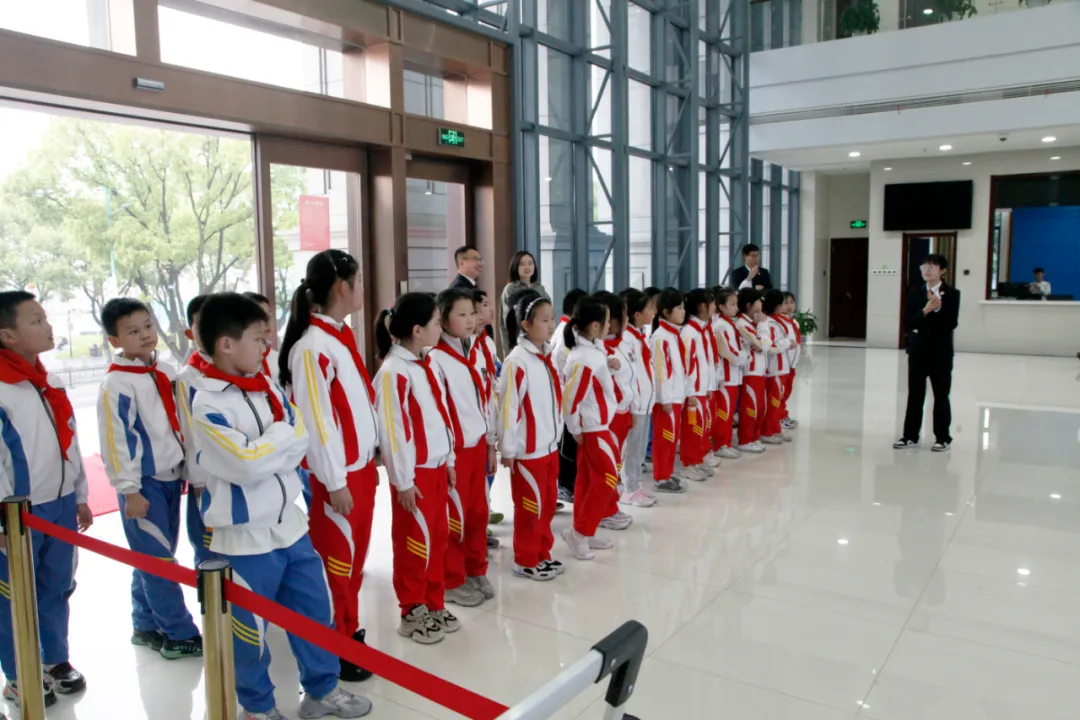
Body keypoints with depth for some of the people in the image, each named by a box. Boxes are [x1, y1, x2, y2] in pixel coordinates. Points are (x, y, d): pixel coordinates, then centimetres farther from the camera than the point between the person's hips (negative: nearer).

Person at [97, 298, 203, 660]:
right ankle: (180, 634, 8)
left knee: (154, 558, 16)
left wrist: (190, 469, 17)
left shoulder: (166, 371, 7)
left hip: (171, 478, 7)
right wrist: (129, 489, -16)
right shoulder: (116, 383, -15)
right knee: (157, 560, -1)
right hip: (143, 483, -7)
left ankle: (146, 625, 29)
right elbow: (116, 440, -16)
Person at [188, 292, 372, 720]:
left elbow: (301, 440, 0)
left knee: (315, 610, 17)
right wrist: (283, 434, -11)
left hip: (289, 523, 7)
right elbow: (246, 464, -26)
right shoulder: (207, 403, -18)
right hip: (244, 537, -7)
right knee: (250, 630, 11)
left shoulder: (267, 386, 3)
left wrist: (265, 451, -17)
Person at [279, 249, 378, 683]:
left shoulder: (343, 335, 8)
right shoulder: (312, 347, -20)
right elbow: (315, 420, -19)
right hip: (338, 475, -8)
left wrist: (368, 460, 16)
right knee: (337, 559, 6)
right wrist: (335, 481, -15)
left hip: (361, 466, 8)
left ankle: (349, 631, 34)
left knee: (355, 556, 18)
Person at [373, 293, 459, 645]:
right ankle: (412, 612, 19)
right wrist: (403, 480, -16)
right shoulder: (394, 372, -18)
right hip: (415, 472, -8)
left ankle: (434, 605, 29)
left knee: (438, 538, 15)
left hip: (437, 467, 8)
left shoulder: (429, 366, 9)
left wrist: (449, 461, 16)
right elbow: (392, 430, -18)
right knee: (414, 543, 4)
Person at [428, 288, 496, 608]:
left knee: (478, 511, 14)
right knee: (455, 516, 4)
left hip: (477, 445, 7)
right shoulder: (434, 359, -14)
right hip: (453, 450, -7)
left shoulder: (476, 355, 10)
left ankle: (476, 571, 30)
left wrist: (491, 444, 15)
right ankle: (452, 581, 19)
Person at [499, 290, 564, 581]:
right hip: (528, 450, -8)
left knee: (547, 502, 16)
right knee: (530, 506, 5)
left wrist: (555, 435, 14)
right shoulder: (517, 361, -19)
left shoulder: (546, 356, 7)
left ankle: (542, 554, 31)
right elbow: (508, 407, -18)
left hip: (549, 445, 8)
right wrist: (508, 449, -15)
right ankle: (525, 561, 20)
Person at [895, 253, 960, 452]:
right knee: (915, 395, 7)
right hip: (917, 350, 2)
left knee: (941, 395, 5)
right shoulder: (914, 292, 4)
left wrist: (938, 309, -24)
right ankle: (910, 436, 13)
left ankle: (943, 438, 14)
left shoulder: (952, 293, -3)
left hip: (941, 351, -2)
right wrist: (925, 310, -21)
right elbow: (909, 322, -5)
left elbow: (951, 324, -11)